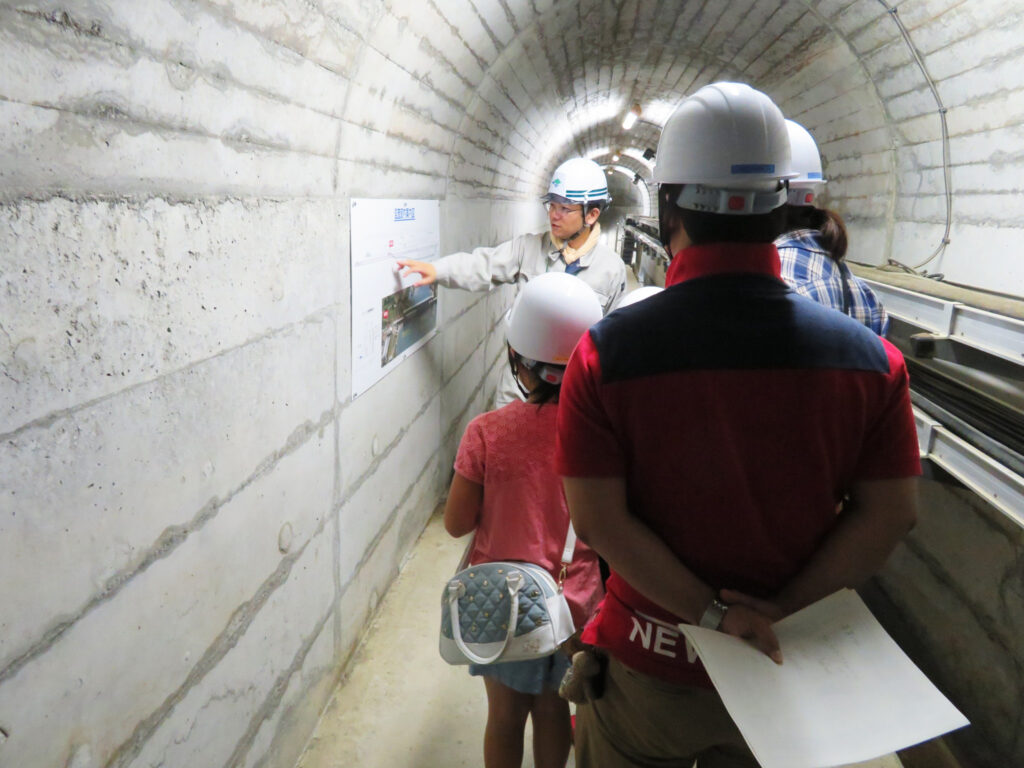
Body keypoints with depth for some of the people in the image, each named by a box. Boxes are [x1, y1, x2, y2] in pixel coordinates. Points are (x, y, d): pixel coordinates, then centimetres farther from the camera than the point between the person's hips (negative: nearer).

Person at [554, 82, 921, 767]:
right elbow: (892, 513, -10)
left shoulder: (607, 352, -20)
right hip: (789, 669, 2)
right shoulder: (869, 357, -14)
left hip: (648, 667, -1)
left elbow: (598, 519, -20)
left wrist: (710, 611, -14)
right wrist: (782, 608, -10)